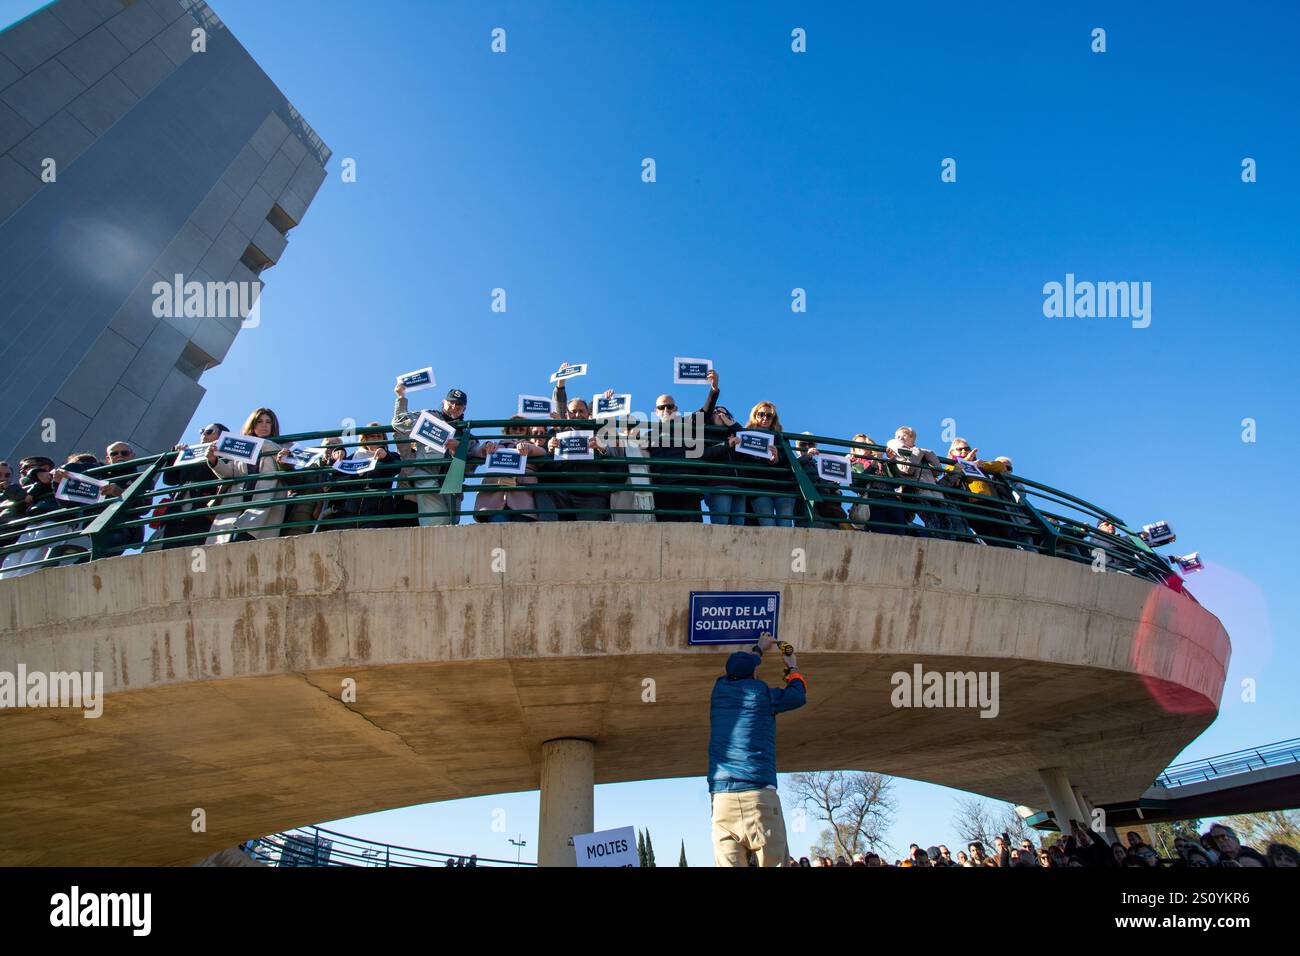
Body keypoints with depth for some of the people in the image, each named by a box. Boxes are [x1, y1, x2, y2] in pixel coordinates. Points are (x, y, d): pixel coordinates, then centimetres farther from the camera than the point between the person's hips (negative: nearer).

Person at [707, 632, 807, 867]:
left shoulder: (720, 688, 13)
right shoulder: (761, 692, 3)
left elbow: (737, 672, 37)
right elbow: (799, 695, 21)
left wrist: (758, 649, 52)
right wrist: (793, 668, 40)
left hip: (721, 797, 3)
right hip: (759, 794, -3)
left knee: (728, 863, -3)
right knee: (775, 862, -1)